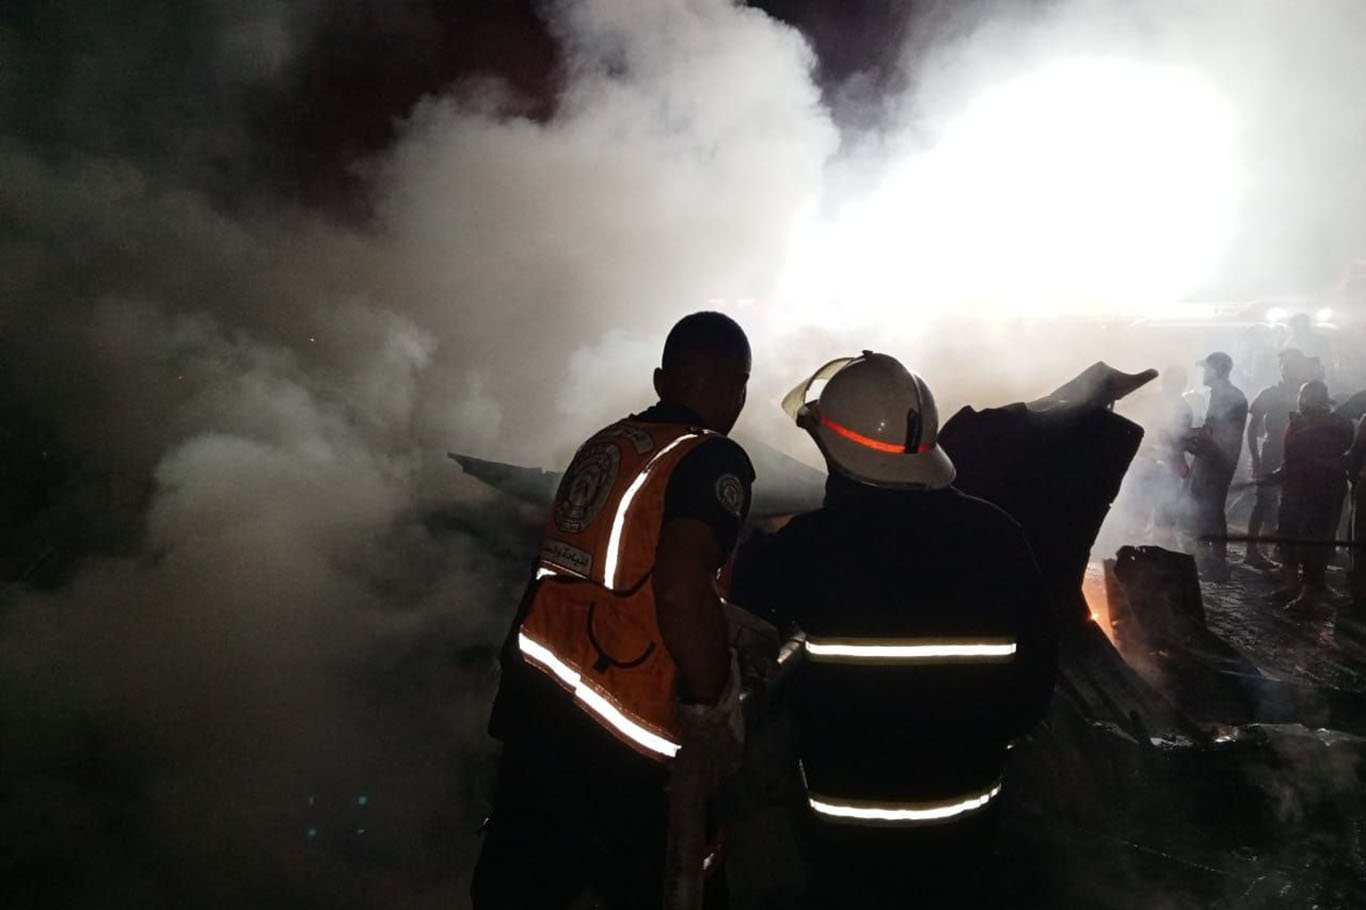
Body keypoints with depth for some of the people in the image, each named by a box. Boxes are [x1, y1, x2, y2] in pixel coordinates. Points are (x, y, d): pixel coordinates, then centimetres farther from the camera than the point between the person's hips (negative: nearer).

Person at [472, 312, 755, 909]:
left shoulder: (602, 445, 10)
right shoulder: (714, 460, -12)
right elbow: (681, 592, -26)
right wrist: (715, 708, -13)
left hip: (530, 696, 7)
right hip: (611, 742, -6)